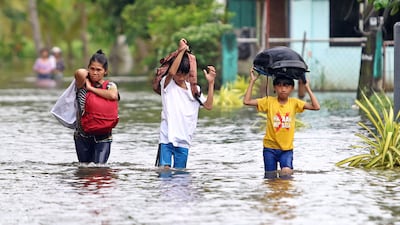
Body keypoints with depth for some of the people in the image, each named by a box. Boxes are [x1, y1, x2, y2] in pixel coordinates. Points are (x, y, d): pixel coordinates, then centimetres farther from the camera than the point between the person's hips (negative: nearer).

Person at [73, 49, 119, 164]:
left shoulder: (110, 86, 3)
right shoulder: (82, 85, -2)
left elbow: (113, 95, -21)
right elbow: (80, 73, -24)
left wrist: (91, 88, -14)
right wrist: (87, 74, 0)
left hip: (103, 138, -1)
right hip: (83, 136, 1)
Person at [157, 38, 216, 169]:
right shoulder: (167, 84, -1)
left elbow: (208, 106, 1)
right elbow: (171, 72, -22)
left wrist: (211, 83, -5)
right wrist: (182, 50, -19)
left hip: (184, 140, 3)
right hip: (167, 138, -3)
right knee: (165, 169, -14)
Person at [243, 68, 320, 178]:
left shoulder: (294, 103, 1)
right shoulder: (269, 101, -2)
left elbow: (316, 107, -6)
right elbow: (246, 101, -9)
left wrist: (307, 88, -6)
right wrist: (252, 81, -9)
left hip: (287, 148, 0)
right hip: (270, 146, 0)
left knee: (287, 172, -22)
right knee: (270, 177, 4)